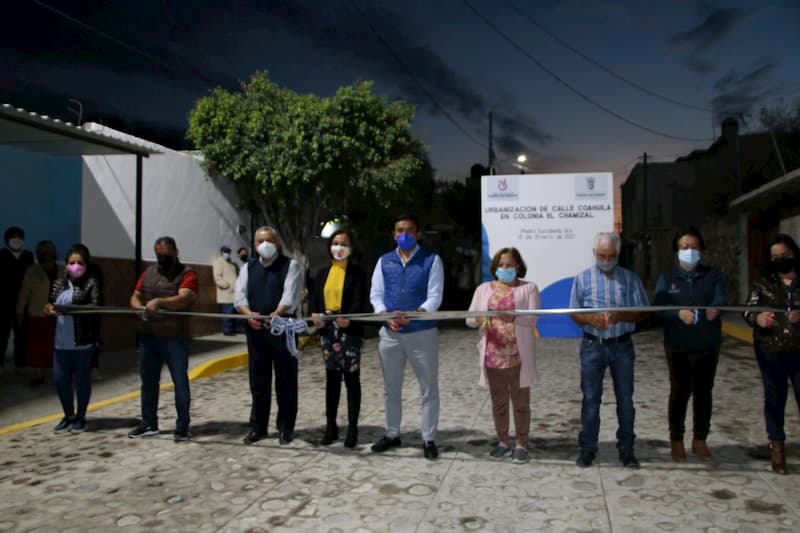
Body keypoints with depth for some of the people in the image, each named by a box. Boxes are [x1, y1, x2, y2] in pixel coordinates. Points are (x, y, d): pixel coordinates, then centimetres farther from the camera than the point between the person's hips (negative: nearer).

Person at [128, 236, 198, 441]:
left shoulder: (187, 274, -6)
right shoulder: (149, 273, 13)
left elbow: (183, 299, -21)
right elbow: (135, 297, 15)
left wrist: (159, 301, -36)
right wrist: (141, 308, -8)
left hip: (175, 339, -6)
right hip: (148, 337, 6)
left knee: (180, 382, 0)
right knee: (148, 381, 14)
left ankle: (182, 426, 10)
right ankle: (149, 424, 27)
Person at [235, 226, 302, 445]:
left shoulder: (290, 265, 0)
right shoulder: (248, 267, 14)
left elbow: (290, 295, -13)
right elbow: (239, 295, 3)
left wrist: (276, 314, -30)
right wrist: (249, 314, -16)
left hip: (283, 328, -4)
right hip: (256, 329, 4)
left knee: (285, 380, 3)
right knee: (258, 380, 11)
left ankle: (285, 427, 14)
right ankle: (258, 426, 22)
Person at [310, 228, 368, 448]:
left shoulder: (357, 272, -2)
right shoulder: (322, 273, 13)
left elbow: (360, 301, -13)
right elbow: (314, 298, 5)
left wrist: (348, 318, -32)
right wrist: (314, 314, -17)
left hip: (349, 330, -4)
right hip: (327, 330, 4)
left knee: (351, 378, 1)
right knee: (331, 378, 11)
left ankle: (352, 427, 9)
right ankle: (331, 425, 18)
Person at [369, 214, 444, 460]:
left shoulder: (432, 260, -3)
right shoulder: (384, 261, 8)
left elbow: (435, 297, -10)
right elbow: (376, 294, 5)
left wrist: (413, 316, -27)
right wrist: (386, 317, -14)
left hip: (422, 333, -3)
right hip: (390, 333, 4)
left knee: (429, 389, 4)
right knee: (391, 388, 15)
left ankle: (428, 439, 16)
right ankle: (392, 434, 30)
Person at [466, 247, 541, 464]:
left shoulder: (528, 288, 3)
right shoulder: (484, 289, 11)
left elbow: (533, 318, -10)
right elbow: (469, 318, 5)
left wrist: (513, 317, -30)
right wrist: (478, 319, -18)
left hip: (519, 355, -2)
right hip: (493, 354, 3)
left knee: (521, 402, 6)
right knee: (498, 401, 11)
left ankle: (521, 444, 18)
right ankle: (503, 442, 25)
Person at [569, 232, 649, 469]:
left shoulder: (630, 278, 4)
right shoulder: (583, 278, 4)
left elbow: (641, 312, 1)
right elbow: (574, 313, 3)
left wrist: (621, 316, -19)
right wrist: (590, 319, -18)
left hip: (622, 346, 1)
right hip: (592, 345, 0)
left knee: (625, 399, 7)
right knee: (591, 398, 4)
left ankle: (626, 449, 18)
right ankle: (587, 448, 14)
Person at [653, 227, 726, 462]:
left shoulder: (713, 275, 5)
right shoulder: (667, 277, 3)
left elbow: (720, 299, -11)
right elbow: (659, 306, -9)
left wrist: (715, 309, -35)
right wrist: (679, 313, -29)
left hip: (707, 345, 1)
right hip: (678, 345, -1)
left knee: (703, 392, 11)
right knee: (679, 392, 7)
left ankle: (700, 439, 27)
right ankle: (676, 439, 23)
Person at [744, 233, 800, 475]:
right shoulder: (762, 284, 4)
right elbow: (748, 311, -4)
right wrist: (757, 319, -26)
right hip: (771, 351, 1)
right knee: (775, 398, 10)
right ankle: (777, 446, 22)